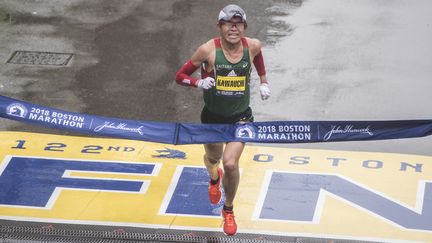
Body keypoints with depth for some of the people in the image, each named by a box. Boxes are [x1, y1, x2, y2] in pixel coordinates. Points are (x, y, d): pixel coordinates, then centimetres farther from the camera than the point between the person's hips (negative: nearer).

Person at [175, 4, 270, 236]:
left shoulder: (252, 46, -12)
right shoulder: (208, 50, -20)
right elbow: (180, 76, -12)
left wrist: (263, 81, 12)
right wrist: (199, 82, -30)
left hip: (240, 117, 0)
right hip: (213, 116, 0)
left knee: (230, 163, -18)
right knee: (213, 158, 24)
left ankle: (228, 210, 8)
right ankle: (214, 178, 65)